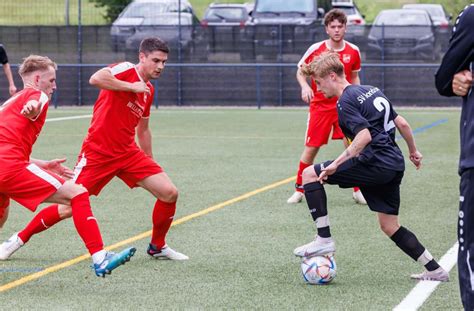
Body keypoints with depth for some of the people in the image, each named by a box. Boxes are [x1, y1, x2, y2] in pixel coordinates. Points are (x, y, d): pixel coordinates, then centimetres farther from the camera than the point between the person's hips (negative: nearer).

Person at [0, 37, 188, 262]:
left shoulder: (148, 90, 13)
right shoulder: (126, 70, -10)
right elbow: (96, 79, -31)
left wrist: (150, 162, 27)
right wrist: (132, 87, -23)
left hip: (128, 153, 7)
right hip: (97, 152, -7)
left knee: (170, 193, -6)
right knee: (69, 208, -5)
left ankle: (158, 247, 15)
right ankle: (19, 239, 16)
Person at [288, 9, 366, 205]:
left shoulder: (353, 51, -1)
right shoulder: (315, 49, -7)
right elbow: (300, 71, 5)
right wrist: (304, 86, -15)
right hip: (320, 106, -1)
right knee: (311, 149, 1)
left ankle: (358, 191, 7)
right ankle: (299, 190, 16)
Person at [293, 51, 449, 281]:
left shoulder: (345, 102, -8)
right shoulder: (372, 90, 18)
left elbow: (364, 135, -22)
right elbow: (402, 123, 19)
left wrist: (336, 164, -23)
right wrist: (413, 151, 32)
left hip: (374, 163, -9)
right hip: (395, 165, 9)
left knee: (310, 174, -3)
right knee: (389, 226, 18)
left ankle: (324, 239, -9)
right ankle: (434, 270, 17)